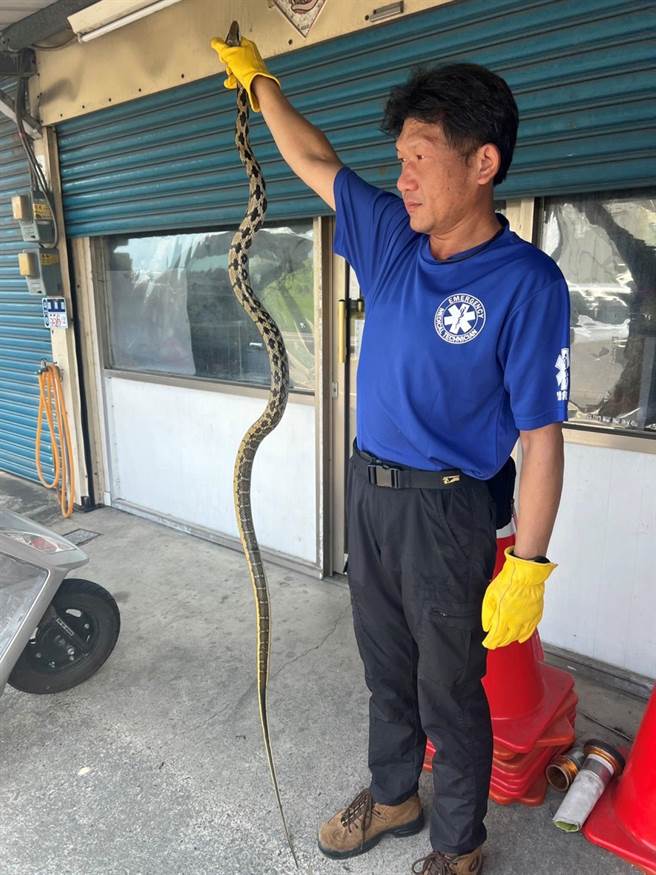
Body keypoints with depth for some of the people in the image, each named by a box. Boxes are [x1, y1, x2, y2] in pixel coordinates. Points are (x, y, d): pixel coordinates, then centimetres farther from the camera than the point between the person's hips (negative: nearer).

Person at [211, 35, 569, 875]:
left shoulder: (526, 282, -17)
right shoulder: (389, 236, 1)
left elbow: (541, 437, -16)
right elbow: (314, 160, 16)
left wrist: (527, 569, -16)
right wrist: (256, 77, 23)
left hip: (443, 508, -6)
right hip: (366, 489, 6)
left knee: (449, 693, 12)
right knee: (387, 669, 23)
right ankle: (392, 796, 48)